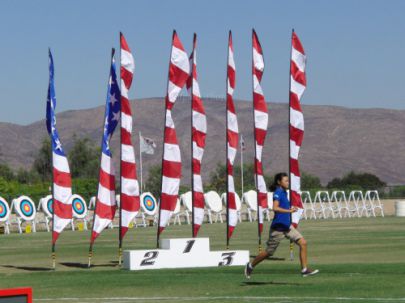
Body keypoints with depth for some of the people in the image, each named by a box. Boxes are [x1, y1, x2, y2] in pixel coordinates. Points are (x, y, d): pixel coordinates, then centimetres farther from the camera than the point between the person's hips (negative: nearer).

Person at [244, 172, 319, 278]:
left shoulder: (284, 192, 12)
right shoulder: (278, 193, -15)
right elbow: (275, 208, -28)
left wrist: (290, 209, 12)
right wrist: (289, 211, -28)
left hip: (287, 226, 9)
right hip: (278, 227, -9)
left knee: (303, 243, -4)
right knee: (269, 252, 2)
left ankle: (305, 269, -2)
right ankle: (250, 265, 22)